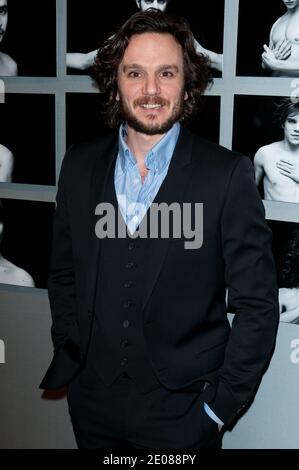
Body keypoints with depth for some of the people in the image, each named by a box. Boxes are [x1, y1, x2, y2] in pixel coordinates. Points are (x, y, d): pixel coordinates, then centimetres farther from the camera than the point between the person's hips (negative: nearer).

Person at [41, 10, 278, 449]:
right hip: (93, 402, 4)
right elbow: (63, 272, 9)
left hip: (182, 411, -3)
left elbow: (257, 304, -10)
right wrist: (68, 354, 3)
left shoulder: (228, 174, -14)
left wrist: (221, 403, -10)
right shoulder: (79, 165, -2)